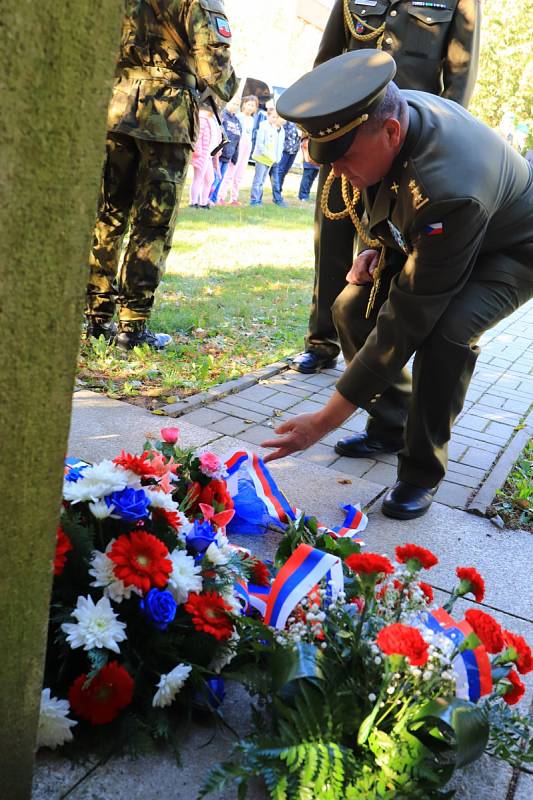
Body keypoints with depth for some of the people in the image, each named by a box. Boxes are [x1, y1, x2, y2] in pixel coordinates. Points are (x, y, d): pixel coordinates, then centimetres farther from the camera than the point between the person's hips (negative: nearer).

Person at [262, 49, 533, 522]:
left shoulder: (447, 190, -43)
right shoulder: (388, 114, -19)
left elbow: (405, 321, -40)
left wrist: (325, 421, -37)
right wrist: (378, 246, -10)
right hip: (430, 236, 8)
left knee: (446, 332, -35)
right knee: (353, 309, -9)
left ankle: (421, 473, -13)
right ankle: (393, 424, 11)